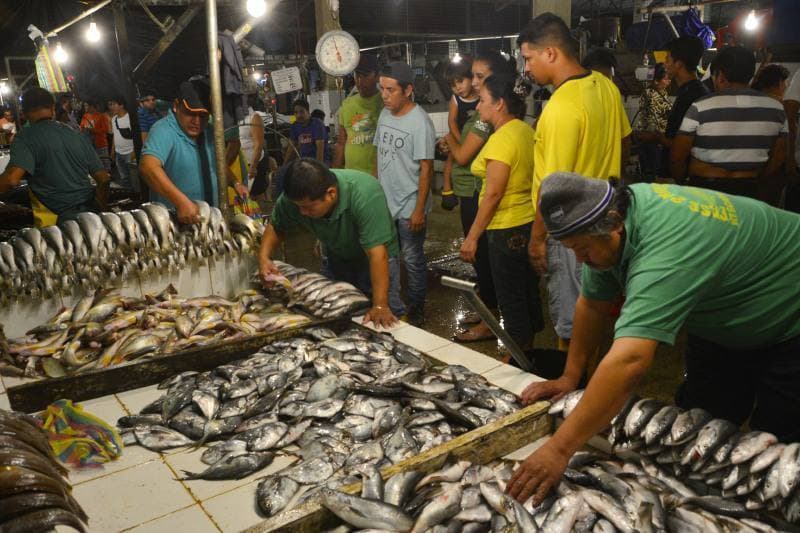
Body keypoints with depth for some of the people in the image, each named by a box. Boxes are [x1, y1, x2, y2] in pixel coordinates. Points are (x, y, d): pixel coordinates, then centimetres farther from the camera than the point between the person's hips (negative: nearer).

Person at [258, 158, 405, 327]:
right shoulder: (293, 198, -24)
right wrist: (264, 257, -20)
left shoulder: (364, 195, -38)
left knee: (387, 319, -10)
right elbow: (275, 227, -3)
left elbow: (377, 253, -40)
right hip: (337, 257, 5)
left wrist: (380, 306, -43)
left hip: (372, 257, -4)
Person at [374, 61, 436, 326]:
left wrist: (419, 210, -18)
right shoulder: (385, 114, 5)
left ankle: (416, 308, 23)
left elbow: (426, 169, -17)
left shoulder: (420, 123, -17)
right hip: (384, 202, 7)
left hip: (409, 207, -7)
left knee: (412, 259, 6)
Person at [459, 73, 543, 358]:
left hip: (508, 230, -9)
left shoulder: (502, 139, -20)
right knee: (528, 292, 19)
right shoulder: (526, 130, 6)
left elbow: (493, 194, -22)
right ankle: (529, 346, 34)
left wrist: (471, 237, -17)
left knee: (511, 299, 4)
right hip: (530, 223, 9)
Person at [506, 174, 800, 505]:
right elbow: (593, 304, -4)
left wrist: (558, 450, -51)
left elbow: (629, 362, -52)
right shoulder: (611, 215, -17)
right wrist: (570, 377, -5)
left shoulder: (663, 253, -43)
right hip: (722, 324, 7)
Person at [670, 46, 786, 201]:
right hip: (749, 191, 4)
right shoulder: (776, 108, 4)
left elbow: (678, 156, -7)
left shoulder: (700, 108, -11)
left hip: (704, 189, -4)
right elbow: (778, 157, 12)